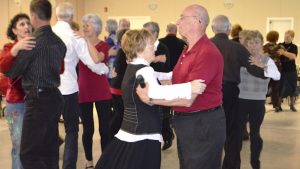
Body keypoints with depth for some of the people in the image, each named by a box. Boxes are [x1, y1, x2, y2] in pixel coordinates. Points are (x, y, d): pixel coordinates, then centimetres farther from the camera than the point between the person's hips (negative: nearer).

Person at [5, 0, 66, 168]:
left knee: (29, 154, -4)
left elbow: (12, 71, -6)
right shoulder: (59, 42, 11)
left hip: (39, 100, -8)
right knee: (50, 150, 14)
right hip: (54, 98, 8)